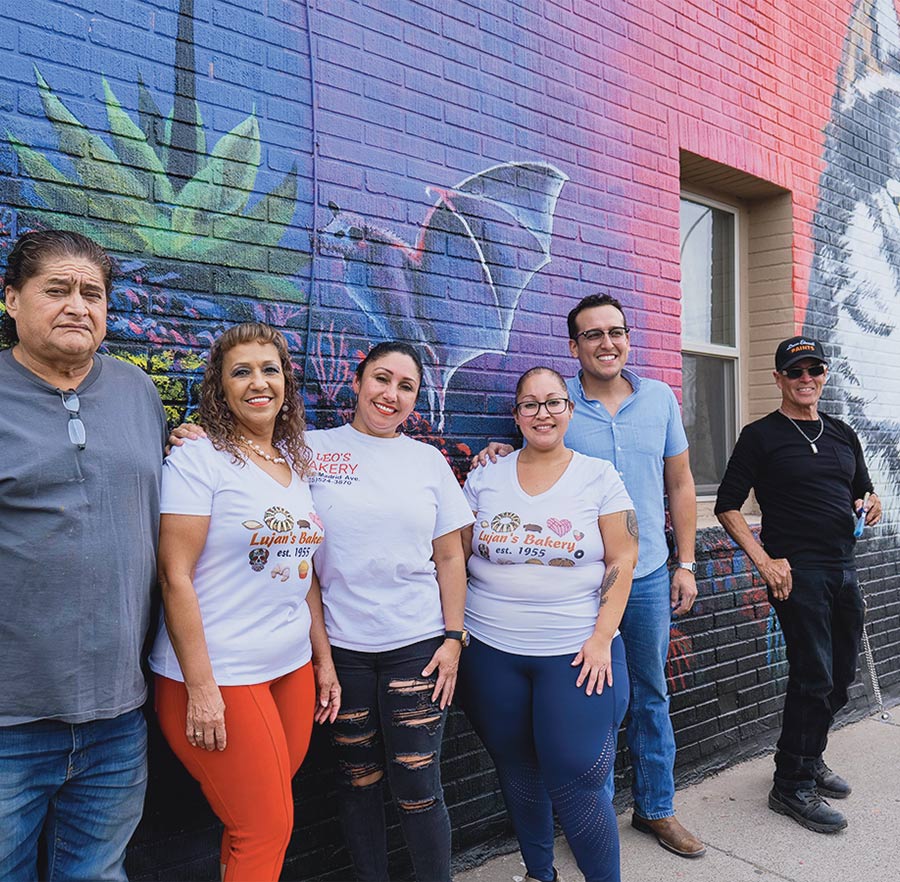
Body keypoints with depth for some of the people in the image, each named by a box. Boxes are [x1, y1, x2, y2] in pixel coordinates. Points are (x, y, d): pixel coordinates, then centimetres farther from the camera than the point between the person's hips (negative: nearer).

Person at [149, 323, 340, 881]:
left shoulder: (296, 464, 10)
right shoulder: (198, 461, -9)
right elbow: (176, 577, -14)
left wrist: (324, 661, 12)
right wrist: (200, 688, -16)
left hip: (293, 669, 6)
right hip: (219, 677, -6)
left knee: (262, 825, 13)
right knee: (267, 830, 2)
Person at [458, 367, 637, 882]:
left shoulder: (599, 477, 0)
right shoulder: (485, 479, 4)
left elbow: (622, 560, -3)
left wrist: (602, 638, -10)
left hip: (577, 651, -2)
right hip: (491, 652, 3)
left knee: (574, 781, -4)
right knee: (516, 771, 14)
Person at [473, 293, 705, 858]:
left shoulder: (660, 399, 2)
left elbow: (680, 485, 8)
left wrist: (686, 564, 6)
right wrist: (504, 459, -18)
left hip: (649, 577, 3)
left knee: (651, 694, 16)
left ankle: (656, 808, 35)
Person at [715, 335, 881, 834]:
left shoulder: (843, 435, 15)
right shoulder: (761, 436, -3)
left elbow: (863, 493, 23)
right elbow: (727, 506, -6)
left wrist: (872, 506, -1)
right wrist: (764, 562, -14)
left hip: (843, 569, 7)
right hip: (796, 572, -6)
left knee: (841, 677, 13)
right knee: (814, 676, -7)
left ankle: (809, 760, 33)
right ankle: (791, 787, 8)